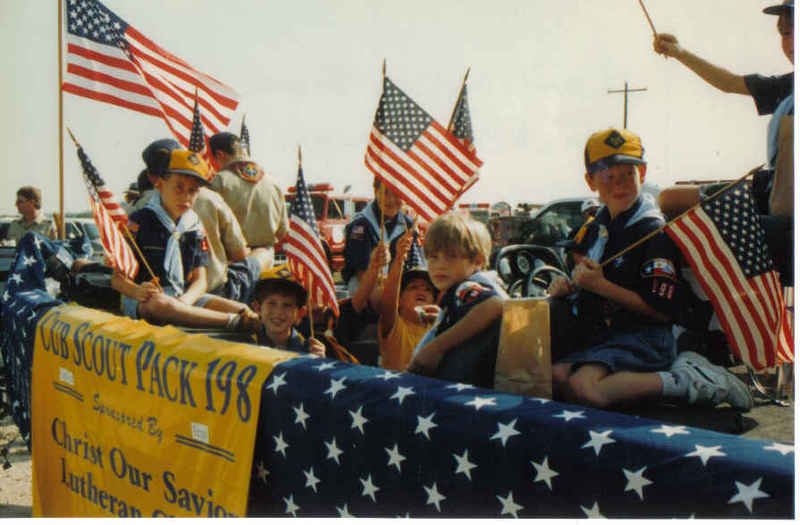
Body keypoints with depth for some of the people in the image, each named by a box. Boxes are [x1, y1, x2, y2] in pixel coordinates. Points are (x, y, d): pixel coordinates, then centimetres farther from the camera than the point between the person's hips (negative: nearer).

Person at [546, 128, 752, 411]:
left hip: (644, 339, -8)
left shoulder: (654, 232, -11)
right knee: (556, 377, -18)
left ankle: (684, 383, -16)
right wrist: (566, 286, 4)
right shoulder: (596, 227, 14)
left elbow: (662, 311, -17)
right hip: (602, 333, 8)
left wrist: (601, 285, -18)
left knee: (584, 387, -31)